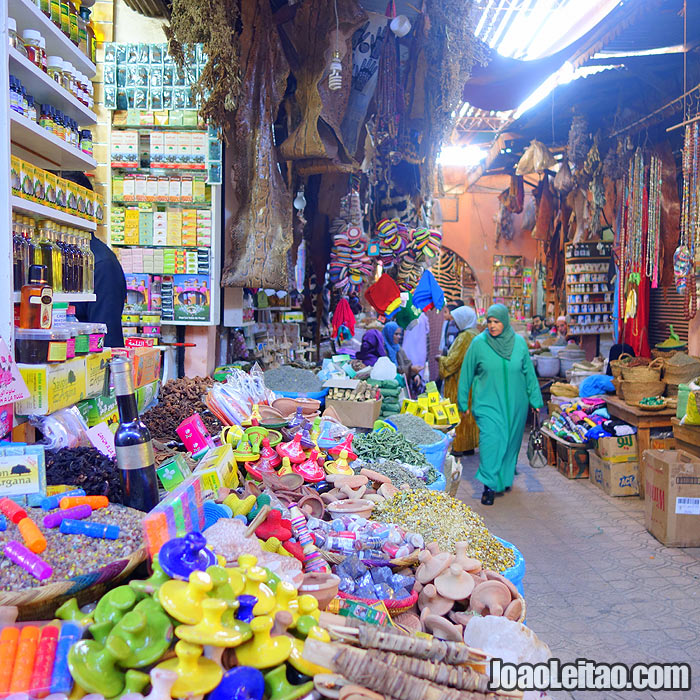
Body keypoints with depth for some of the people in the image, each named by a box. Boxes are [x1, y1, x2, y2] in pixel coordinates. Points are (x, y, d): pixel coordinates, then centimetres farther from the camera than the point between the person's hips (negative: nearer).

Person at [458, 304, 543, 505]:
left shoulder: (519, 343, 0)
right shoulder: (478, 343, -6)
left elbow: (529, 373, 8)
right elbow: (467, 373, 1)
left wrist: (535, 399, 9)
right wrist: (462, 402, 3)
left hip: (514, 404, 3)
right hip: (487, 403, -3)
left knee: (511, 441, 11)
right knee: (490, 439, -14)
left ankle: (505, 479, 32)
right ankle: (489, 486, -7)